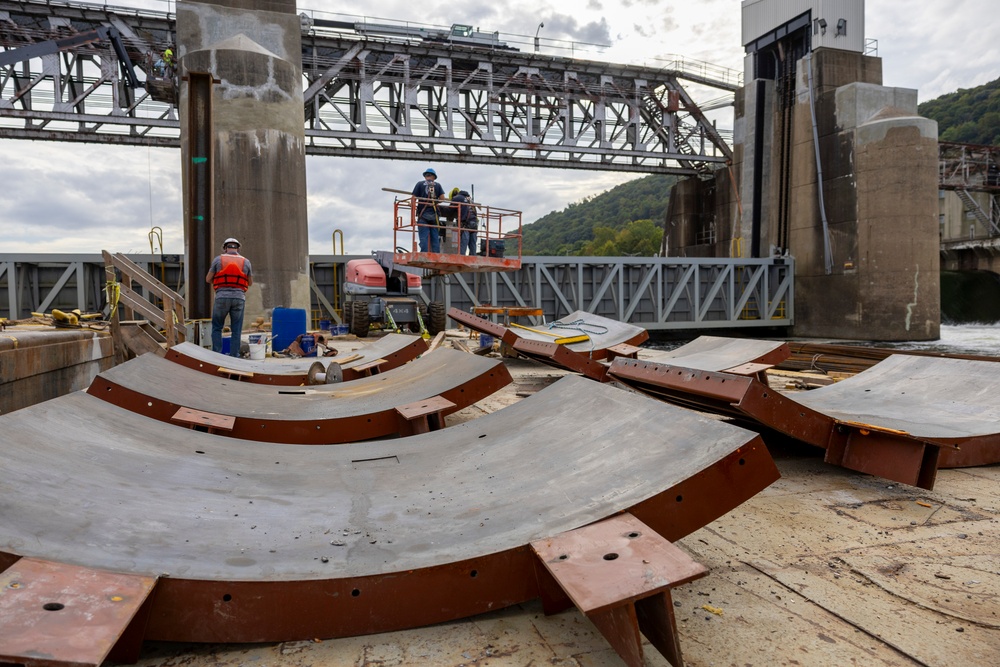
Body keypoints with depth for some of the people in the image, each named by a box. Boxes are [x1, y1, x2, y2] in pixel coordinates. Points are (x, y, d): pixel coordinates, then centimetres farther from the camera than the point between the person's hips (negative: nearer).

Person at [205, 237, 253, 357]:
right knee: (236, 330, 5)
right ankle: (234, 356, 5)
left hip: (222, 297, -1)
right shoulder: (246, 262, 9)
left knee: (217, 327, 11)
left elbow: (208, 279, 10)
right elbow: (250, 283, 18)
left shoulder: (218, 260, 5)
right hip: (239, 297, 1)